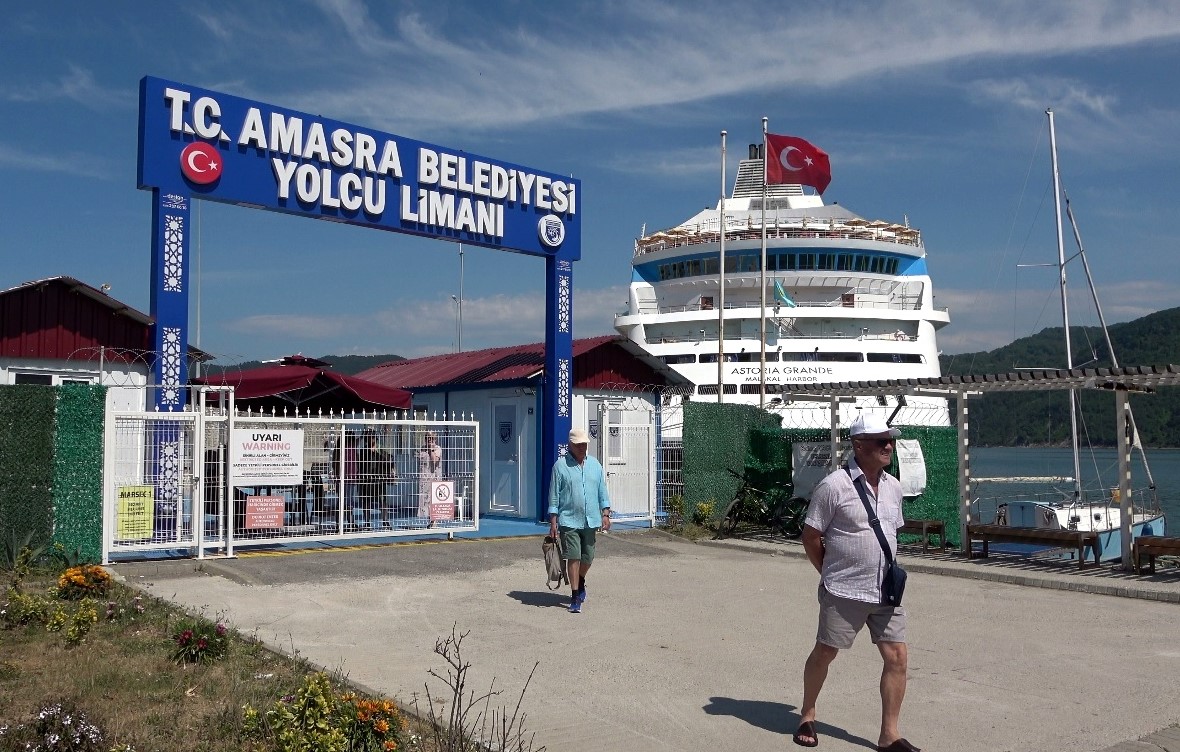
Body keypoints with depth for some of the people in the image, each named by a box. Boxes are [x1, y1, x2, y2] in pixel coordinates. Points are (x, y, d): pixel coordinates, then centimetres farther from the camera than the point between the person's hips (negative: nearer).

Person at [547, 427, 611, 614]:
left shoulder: (595, 465, 11)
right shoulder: (560, 465, -3)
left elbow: (602, 491, 14)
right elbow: (554, 496, -2)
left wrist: (605, 514, 5)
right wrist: (553, 523, -6)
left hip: (591, 520, 4)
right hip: (569, 520, -4)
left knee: (587, 558, 11)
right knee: (573, 557, -8)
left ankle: (580, 582, 39)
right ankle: (575, 596, 1)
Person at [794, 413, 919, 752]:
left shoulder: (893, 486, 9)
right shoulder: (833, 486, -12)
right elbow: (810, 537, -6)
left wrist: (889, 573, 15)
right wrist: (831, 573, 2)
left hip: (886, 591, 6)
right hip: (843, 592, -6)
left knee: (897, 657, 2)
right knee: (824, 653, 7)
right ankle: (807, 715, 29)